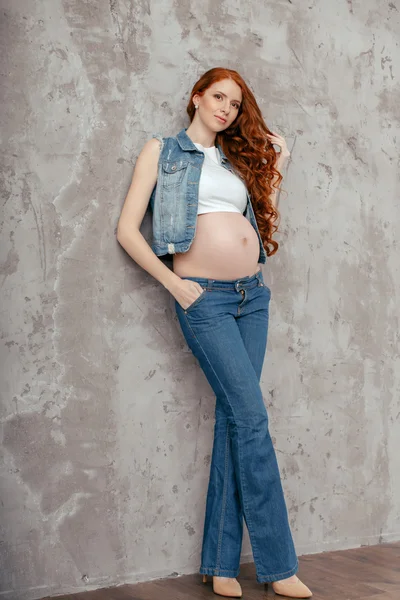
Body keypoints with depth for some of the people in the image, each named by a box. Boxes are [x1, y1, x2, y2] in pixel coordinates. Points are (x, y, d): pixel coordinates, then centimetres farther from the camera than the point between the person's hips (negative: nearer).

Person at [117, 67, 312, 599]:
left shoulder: (240, 158, 21)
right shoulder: (162, 150, 7)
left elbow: (263, 215, 23)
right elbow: (127, 230, 0)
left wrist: (276, 168, 16)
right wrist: (173, 284, -7)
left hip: (252, 295, 5)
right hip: (204, 297, -5)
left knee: (233, 418, 2)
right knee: (252, 418, -10)